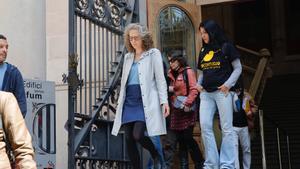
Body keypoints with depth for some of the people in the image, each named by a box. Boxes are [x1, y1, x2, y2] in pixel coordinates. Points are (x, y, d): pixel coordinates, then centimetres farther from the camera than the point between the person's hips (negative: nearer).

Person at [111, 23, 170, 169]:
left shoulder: (153, 54, 3)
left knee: (138, 135, -17)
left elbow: (160, 79, -2)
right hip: (129, 102, 6)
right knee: (129, 139, 1)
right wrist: (120, 101, 17)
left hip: (145, 101, -6)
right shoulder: (128, 57, 18)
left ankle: (156, 156, 11)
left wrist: (164, 101, -10)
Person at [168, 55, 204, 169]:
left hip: (186, 111, -7)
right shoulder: (173, 76, 21)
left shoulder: (188, 71, 0)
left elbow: (194, 90, -11)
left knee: (187, 137, -12)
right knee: (180, 139, 4)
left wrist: (187, 103, -19)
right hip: (176, 111, 7)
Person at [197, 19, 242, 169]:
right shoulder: (203, 51, 17)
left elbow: (238, 68, 0)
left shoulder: (226, 47, 1)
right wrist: (199, 84, 4)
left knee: (226, 128, -3)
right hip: (206, 93, 5)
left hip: (222, 92, -5)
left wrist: (228, 84, -13)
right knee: (205, 126, -6)